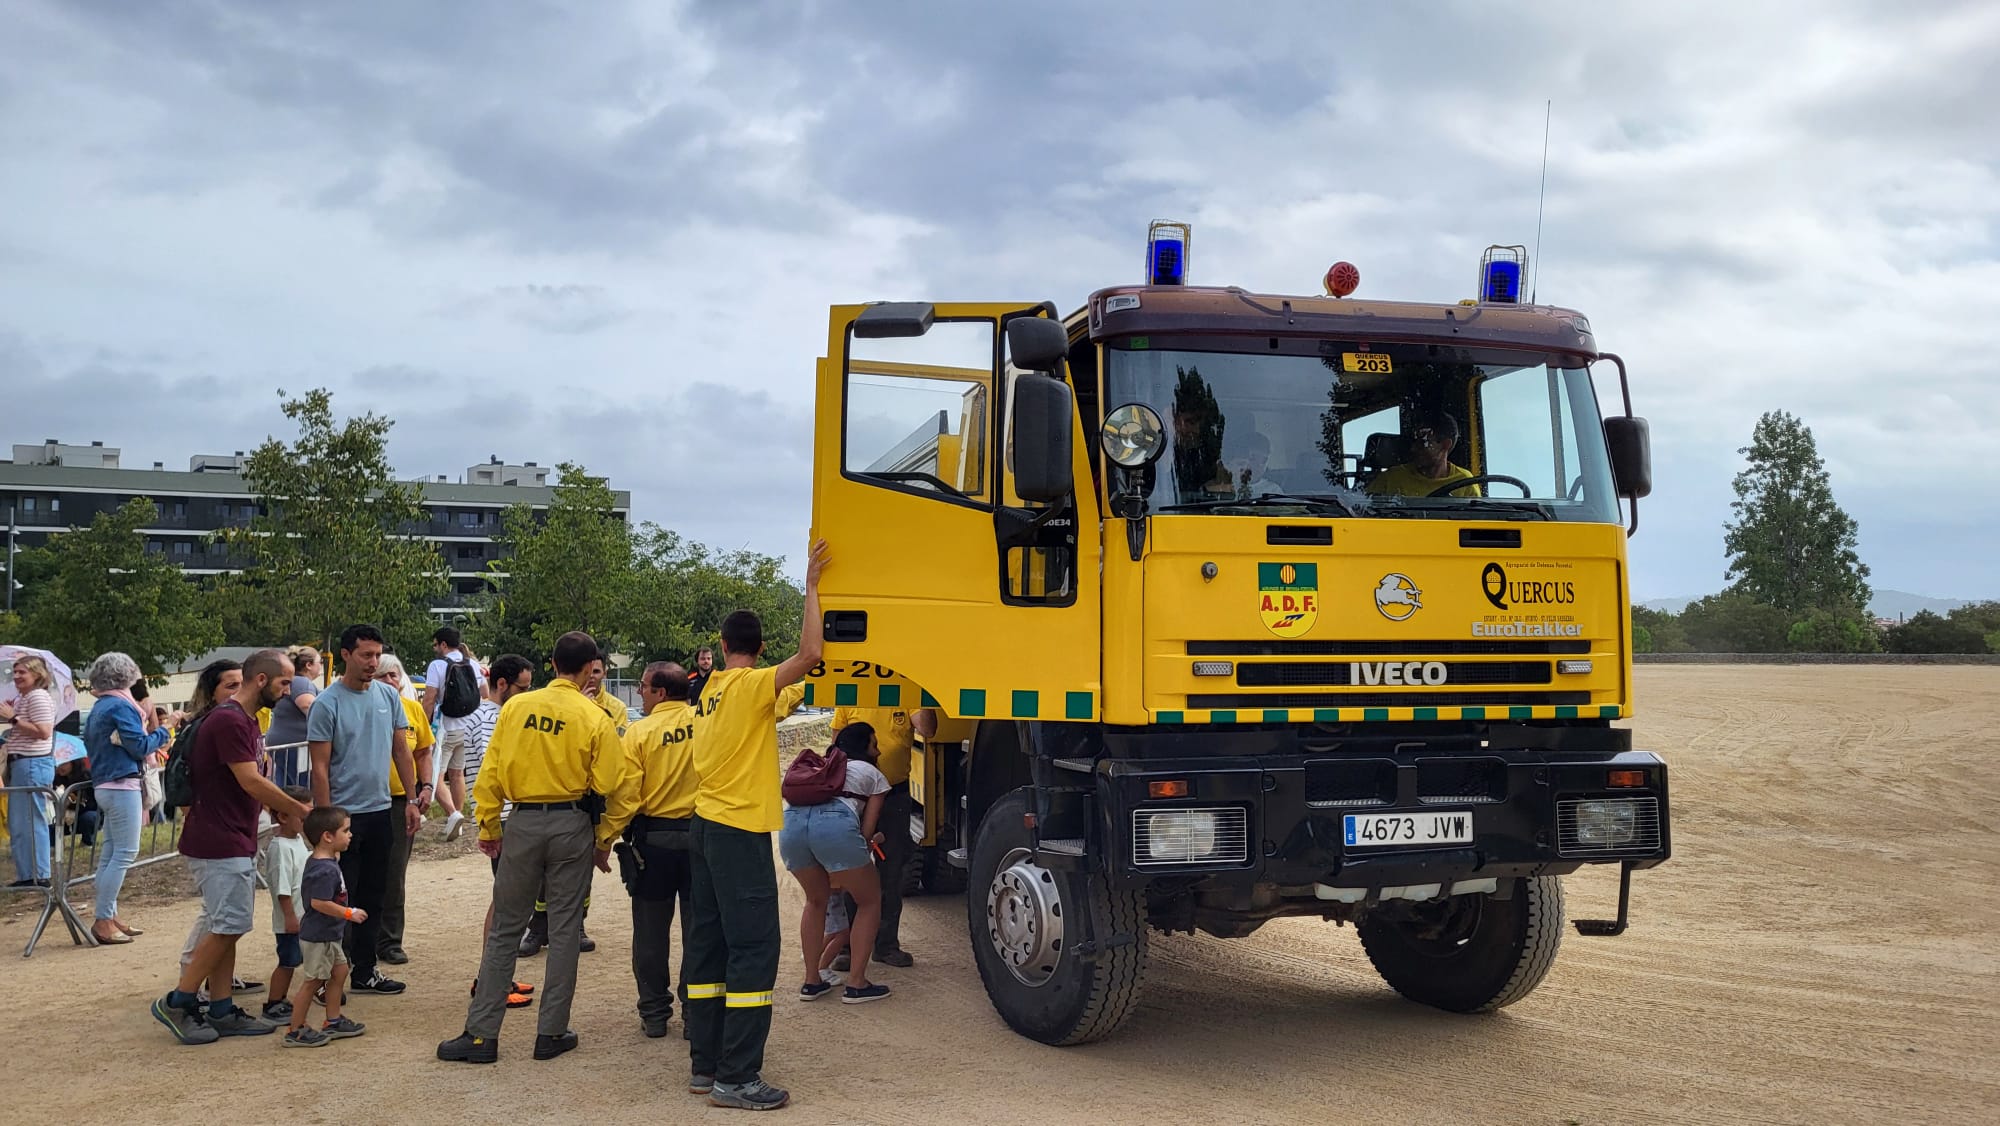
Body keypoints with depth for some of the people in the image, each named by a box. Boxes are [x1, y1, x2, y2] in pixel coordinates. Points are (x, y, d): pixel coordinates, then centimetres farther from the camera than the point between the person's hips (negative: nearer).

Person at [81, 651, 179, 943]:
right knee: (125, 852, -7)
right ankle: (104, 921, -8)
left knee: (111, 852, 12)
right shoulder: (121, 706, -13)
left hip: (104, 785, 10)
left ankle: (108, 916, 17)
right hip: (122, 785, -10)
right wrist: (162, 732, 1)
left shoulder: (98, 708, 14)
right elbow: (140, 747, -15)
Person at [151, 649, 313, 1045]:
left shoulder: (244, 721, 15)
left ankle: (221, 1012, 15)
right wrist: (301, 810, -13)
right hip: (219, 845, -10)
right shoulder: (228, 720, -18)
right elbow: (252, 782, -20)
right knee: (228, 927, -6)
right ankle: (177, 1003, 3)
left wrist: (279, 811, 9)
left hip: (235, 844, 10)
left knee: (227, 928, 11)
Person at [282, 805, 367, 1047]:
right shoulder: (325, 870, -25)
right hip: (318, 936, -11)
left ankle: (333, 1022, 28)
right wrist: (349, 913, -24)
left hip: (329, 935, 11)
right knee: (313, 981, -2)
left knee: (339, 971, 18)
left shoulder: (323, 861, 7)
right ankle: (295, 1032, 8)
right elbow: (319, 902, -30)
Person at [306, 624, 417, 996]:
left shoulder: (389, 697, 6)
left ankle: (364, 972, 22)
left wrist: (412, 800, 8)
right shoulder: (327, 704, -11)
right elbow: (320, 768, -11)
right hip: (344, 814, -6)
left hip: (380, 811, 6)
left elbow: (402, 752, 13)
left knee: (373, 897, 12)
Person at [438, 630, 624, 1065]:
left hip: (523, 822, 2)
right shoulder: (594, 719, -7)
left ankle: (481, 1033, 9)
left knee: (503, 929, 9)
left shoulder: (516, 707, 0)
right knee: (564, 930, 8)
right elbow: (607, 784, -8)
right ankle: (552, 1033, 12)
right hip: (571, 825, -2)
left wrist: (488, 826, 11)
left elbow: (491, 772, 2)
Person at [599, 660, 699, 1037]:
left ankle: (655, 1013, 17)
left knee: (651, 932, 11)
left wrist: (605, 839, -3)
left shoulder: (639, 732, -10)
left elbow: (625, 795, -11)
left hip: (653, 840, -2)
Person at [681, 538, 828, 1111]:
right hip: (740, 831, -9)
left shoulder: (711, 689, 13)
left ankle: (705, 1064, 17)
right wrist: (810, 586, -17)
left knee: (708, 945, 11)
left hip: (705, 823, 9)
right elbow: (809, 653, -23)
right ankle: (737, 1078, -9)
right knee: (754, 950, -8)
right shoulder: (752, 686, -12)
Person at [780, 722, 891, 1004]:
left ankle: (811, 982, 26)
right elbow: (866, 830, 17)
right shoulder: (874, 775, 26)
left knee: (817, 900, 29)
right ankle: (856, 984, 12)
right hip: (835, 823, -5)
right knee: (870, 900, 16)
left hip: (791, 820, 5)